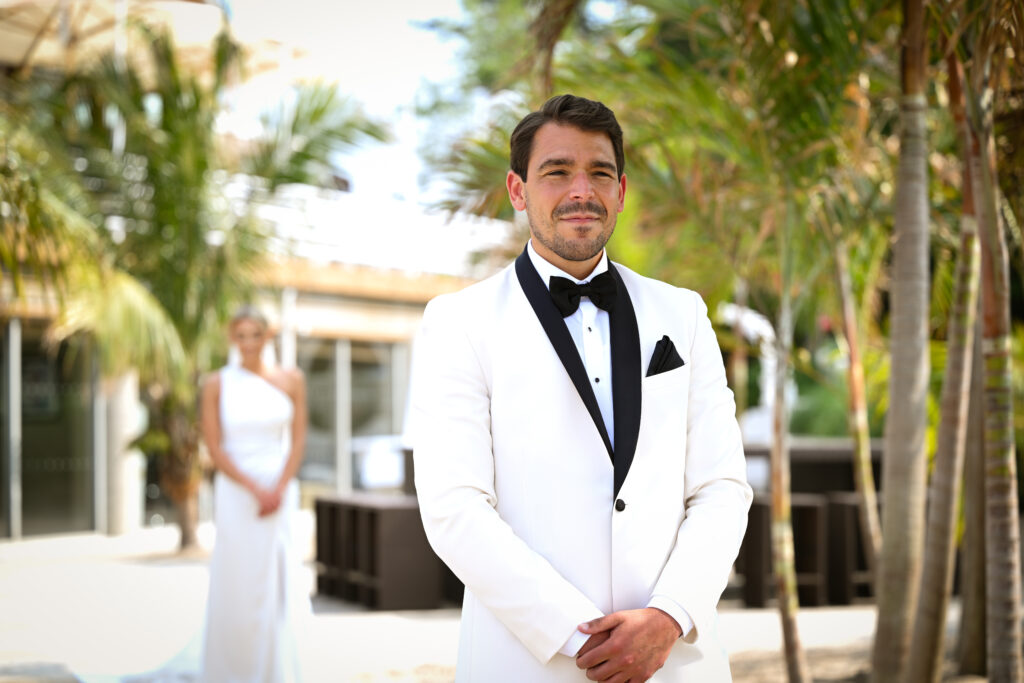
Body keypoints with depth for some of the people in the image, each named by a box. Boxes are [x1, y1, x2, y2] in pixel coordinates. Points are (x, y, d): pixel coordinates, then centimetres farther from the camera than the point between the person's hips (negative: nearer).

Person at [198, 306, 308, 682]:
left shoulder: (291, 380, 2)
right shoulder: (216, 384, -3)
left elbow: (298, 440, 2)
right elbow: (214, 448, -6)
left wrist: (278, 490, -10)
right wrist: (255, 489, -13)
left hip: (279, 491, 2)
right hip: (235, 493, -1)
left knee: (275, 584, 4)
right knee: (235, 585, 2)